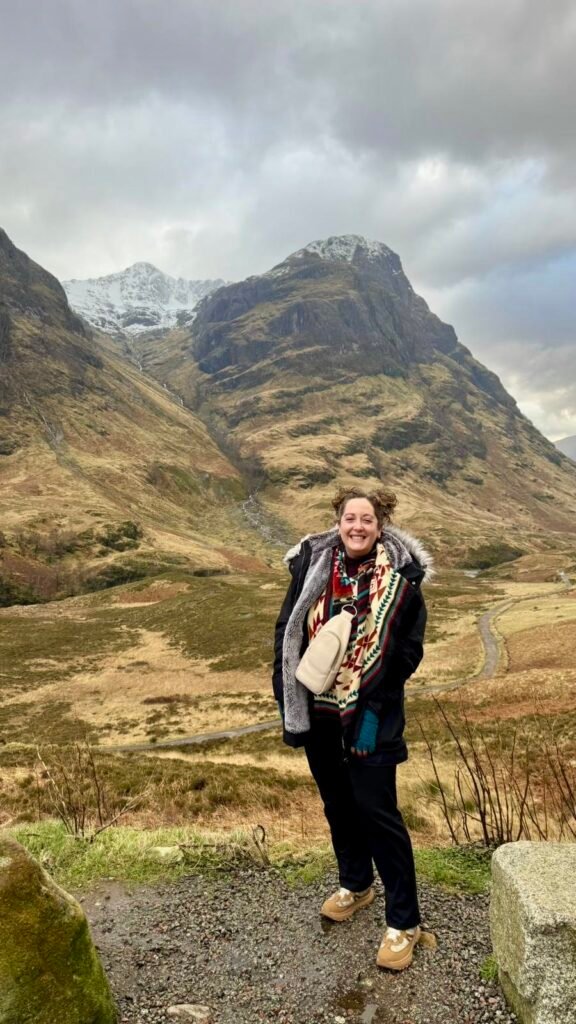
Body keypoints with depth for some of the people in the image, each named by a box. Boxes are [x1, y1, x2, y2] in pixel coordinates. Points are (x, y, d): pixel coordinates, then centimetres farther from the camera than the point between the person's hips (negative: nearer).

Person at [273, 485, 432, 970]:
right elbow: (287, 630, 2)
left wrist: (372, 697, -12)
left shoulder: (400, 575, -10)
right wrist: (290, 694, -4)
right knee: (337, 803, 20)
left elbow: (409, 648, -6)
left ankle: (404, 922, 20)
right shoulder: (312, 565, -4)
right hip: (317, 710, 4)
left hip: (370, 715, -4)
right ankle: (355, 884, 45)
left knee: (377, 811, 1)